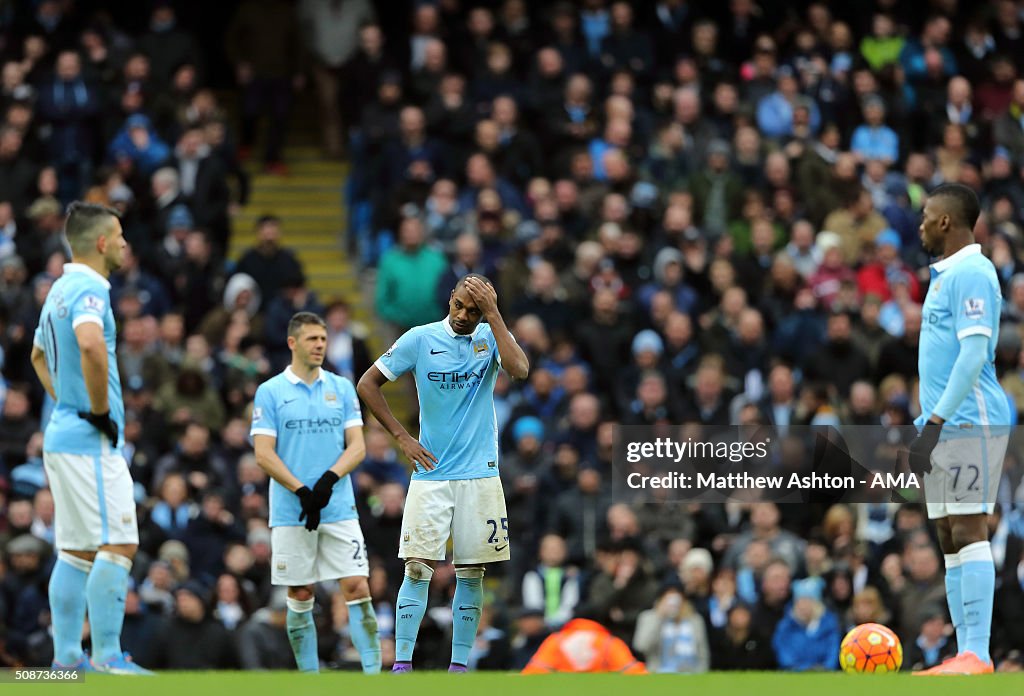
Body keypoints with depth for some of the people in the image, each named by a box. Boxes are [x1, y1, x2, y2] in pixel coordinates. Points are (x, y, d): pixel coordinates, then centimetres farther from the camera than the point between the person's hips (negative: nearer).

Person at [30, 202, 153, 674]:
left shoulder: (62, 290, 17)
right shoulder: (89, 288, -15)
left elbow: (39, 355, 34)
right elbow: (90, 344, -35)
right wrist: (100, 410, -23)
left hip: (63, 434, 10)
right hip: (91, 441, -10)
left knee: (76, 549, 11)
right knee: (118, 545, -9)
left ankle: (66, 657, 12)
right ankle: (107, 656, -11)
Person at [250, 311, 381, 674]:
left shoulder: (342, 388, 10)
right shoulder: (270, 392, 1)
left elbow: (357, 446, 4)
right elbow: (264, 455, -4)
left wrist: (329, 479, -14)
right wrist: (302, 491, -15)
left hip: (339, 509, 2)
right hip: (291, 512, -2)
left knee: (357, 587, -7)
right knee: (300, 596, 3)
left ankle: (373, 672, -9)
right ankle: (309, 677, 11)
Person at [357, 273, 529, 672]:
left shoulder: (491, 337, 1)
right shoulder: (420, 340, -2)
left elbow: (520, 370, -20)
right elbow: (368, 385, 5)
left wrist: (493, 313, -18)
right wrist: (401, 437, -2)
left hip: (479, 474, 1)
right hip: (431, 472, -1)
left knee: (471, 572, 2)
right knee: (418, 567, -9)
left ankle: (459, 664, 8)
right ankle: (402, 663, -8)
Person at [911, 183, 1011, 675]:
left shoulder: (971, 274, -11)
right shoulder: (945, 276, 20)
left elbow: (973, 354, -19)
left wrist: (934, 422, -21)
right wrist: (925, 426, 23)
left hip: (969, 423, -10)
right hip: (945, 426, 10)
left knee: (967, 531, -13)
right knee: (949, 537, 7)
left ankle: (977, 655, -16)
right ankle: (965, 655, 7)